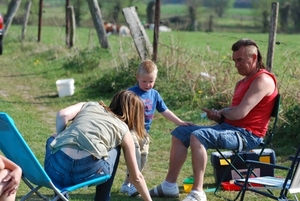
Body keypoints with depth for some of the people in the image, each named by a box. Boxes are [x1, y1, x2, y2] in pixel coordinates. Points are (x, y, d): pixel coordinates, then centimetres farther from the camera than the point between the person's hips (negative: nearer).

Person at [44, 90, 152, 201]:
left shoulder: (89, 105, 28)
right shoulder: (123, 129, 23)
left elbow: (62, 115, 8)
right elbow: (136, 177, 27)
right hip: (88, 173, -2)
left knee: (52, 140, 38)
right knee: (114, 149, 29)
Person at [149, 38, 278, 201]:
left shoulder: (263, 80, -13)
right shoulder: (242, 82, 19)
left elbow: (239, 113, -23)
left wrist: (221, 112, -2)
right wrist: (218, 116, -6)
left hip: (246, 135, -11)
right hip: (230, 128, 11)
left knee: (198, 135, -32)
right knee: (180, 133, 8)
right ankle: (169, 185, 5)